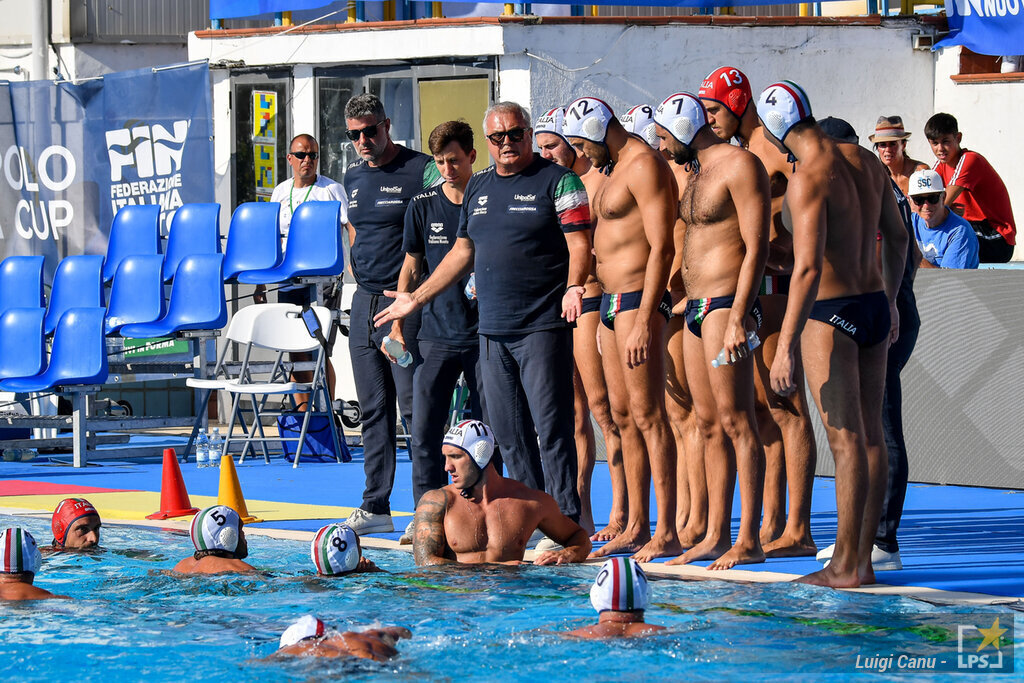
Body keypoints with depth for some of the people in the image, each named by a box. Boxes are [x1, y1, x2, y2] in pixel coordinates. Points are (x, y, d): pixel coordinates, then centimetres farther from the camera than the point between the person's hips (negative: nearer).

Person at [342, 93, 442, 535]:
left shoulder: (420, 171, -9)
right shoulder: (353, 177, 14)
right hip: (364, 301, 7)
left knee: (414, 406, -10)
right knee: (373, 407, 9)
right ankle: (376, 506, 13)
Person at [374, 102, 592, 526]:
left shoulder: (557, 181, -2)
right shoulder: (478, 188, 18)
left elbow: (579, 243, -8)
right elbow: (463, 252, 26)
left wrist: (574, 287, -26)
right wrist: (416, 298, 26)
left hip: (543, 327, -7)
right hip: (492, 331, 7)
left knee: (551, 427, -9)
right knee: (508, 435, 7)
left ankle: (564, 521, -7)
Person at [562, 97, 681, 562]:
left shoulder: (644, 165, -12)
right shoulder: (616, 169, 20)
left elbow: (661, 248, -19)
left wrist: (643, 322, -24)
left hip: (638, 298, -10)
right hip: (610, 301, 10)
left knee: (649, 416, -11)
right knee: (628, 419, 10)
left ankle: (666, 533, -13)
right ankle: (637, 528, 14)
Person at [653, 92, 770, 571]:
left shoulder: (739, 165, -10)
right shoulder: (695, 172, 19)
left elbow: (756, 248, -16)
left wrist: (738, 316, -22)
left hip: (725, 303, -10)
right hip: (695, 307, 10)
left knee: (736, 422, -10)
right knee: (709, 424, 9)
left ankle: (748, 540, -11)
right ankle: (715, 535, 12)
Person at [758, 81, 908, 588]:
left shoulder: (808, 180, -19)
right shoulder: (865, 162, 6)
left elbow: (808, 268, -27)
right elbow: (896, 237, 17)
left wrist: (785, 347, -26)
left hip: (830, 313, -8)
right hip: (873, 303, 8)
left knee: (846, 440, -6)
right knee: (871, 435, 10)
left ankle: (846, 566, -2)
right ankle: (863, 557, 16)